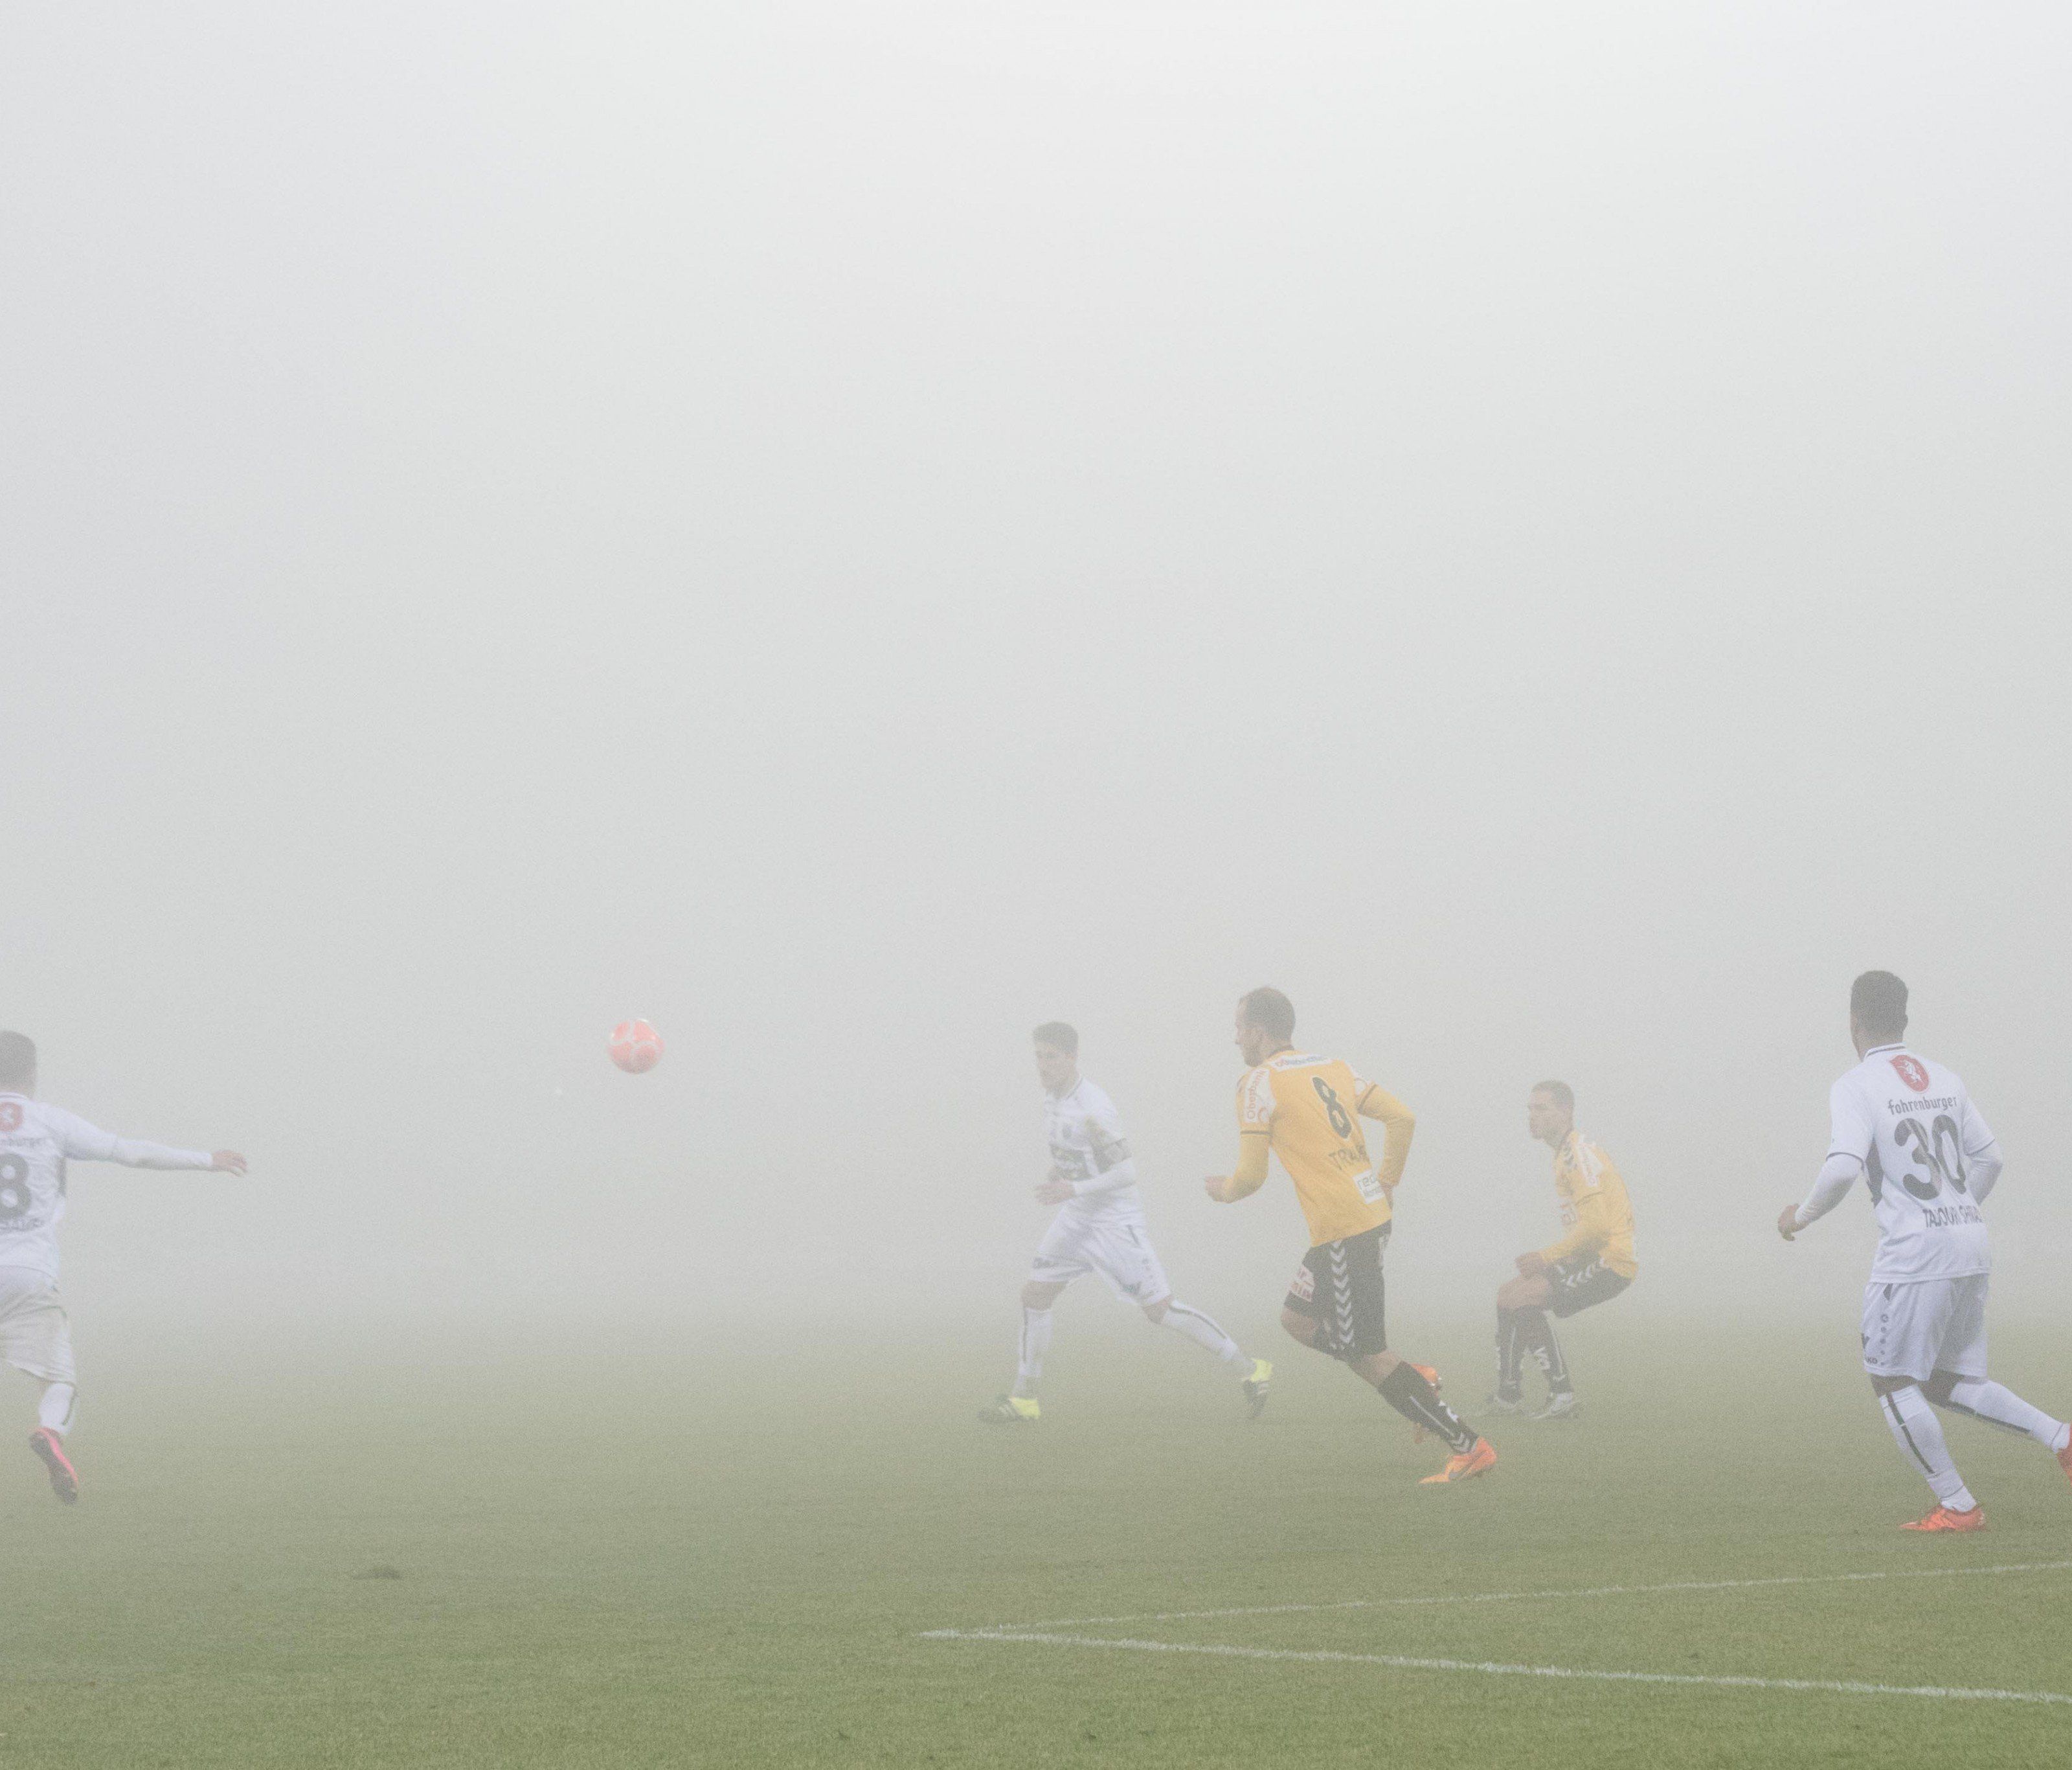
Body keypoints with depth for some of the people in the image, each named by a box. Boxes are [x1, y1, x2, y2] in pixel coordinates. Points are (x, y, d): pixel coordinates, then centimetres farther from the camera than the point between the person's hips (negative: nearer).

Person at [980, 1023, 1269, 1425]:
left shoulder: (1093, 1110, -24)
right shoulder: (1052, 1097, 4)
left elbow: (1127, 1172, -23)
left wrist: (1073, 1189, -29)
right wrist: (1054, 1174, 6)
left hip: (1116, 1221, -8)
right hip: (1076, 1219, 8)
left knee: (1160, 1309, -6)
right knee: (1034, 1295, 2)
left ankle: (1249, 1370, 5)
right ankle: (1023, 1399, 10)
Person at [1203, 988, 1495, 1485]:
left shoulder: (1259, 1083, -6)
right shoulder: (1331, 1069, 16)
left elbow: (1251, 1177, -8)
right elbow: (1402, 1118, 13)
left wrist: (1224, 1190, 13)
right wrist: (1385, 1183, 21)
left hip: (1342, 1230, -9)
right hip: (1374, 1216, 9)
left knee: (1368, 1358, -4)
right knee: (1297, 1319, 21)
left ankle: (1469, 1447, -6)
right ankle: (1412, 1379, 13)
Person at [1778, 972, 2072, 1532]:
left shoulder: (1856, 1087, -7)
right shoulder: (1943, 1079, 14)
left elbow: (1843, 1168, -20)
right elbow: (1989, 1157, 19)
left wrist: (1800, 1217, -4)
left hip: (1913, 1254, -7)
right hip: (1972, 1246, 7)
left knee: (1894, 1382, 4)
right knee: (1950, 1383, 16)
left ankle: (1957, 1506, 3)